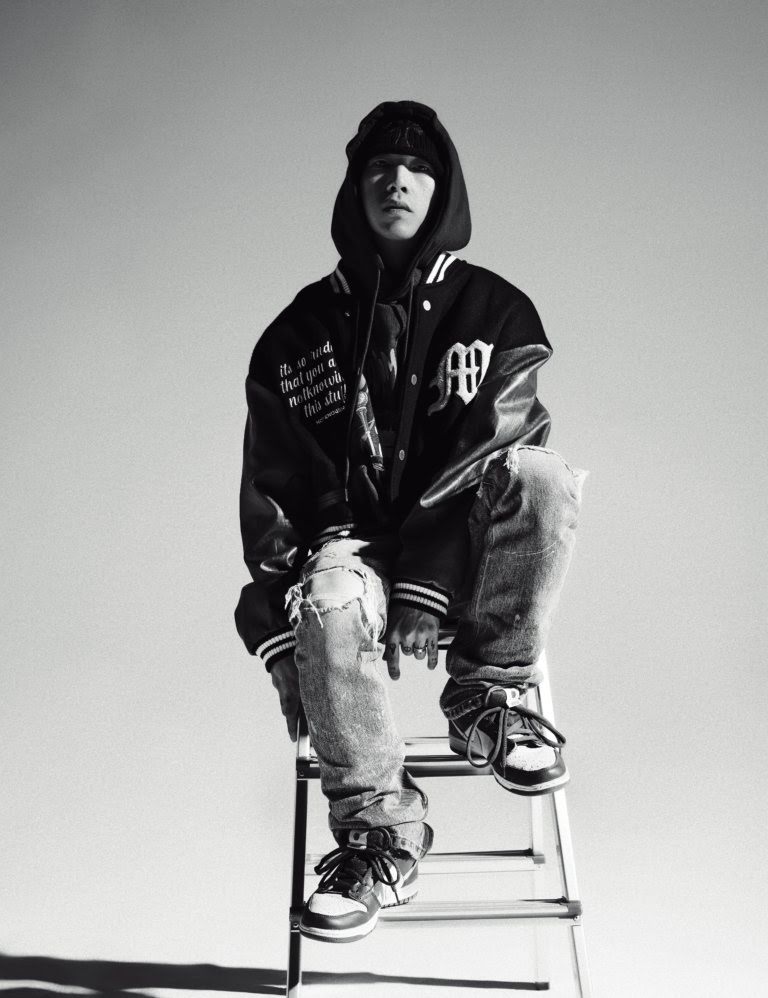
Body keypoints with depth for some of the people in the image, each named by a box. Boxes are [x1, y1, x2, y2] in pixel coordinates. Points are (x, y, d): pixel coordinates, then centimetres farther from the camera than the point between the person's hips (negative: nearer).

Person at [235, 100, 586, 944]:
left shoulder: (496, 314, 4)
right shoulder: (300, 332, 8)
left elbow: (492, 459, -8)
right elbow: (271, 485, 4)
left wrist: (425, 585, -21)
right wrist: (277, 627, -6)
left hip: (457, 550, 0)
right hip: (350, 541, 1)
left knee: (541, 474, -30)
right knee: (329, 605, -34)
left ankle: (487, 698, -13)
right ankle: (378, 830, -15)